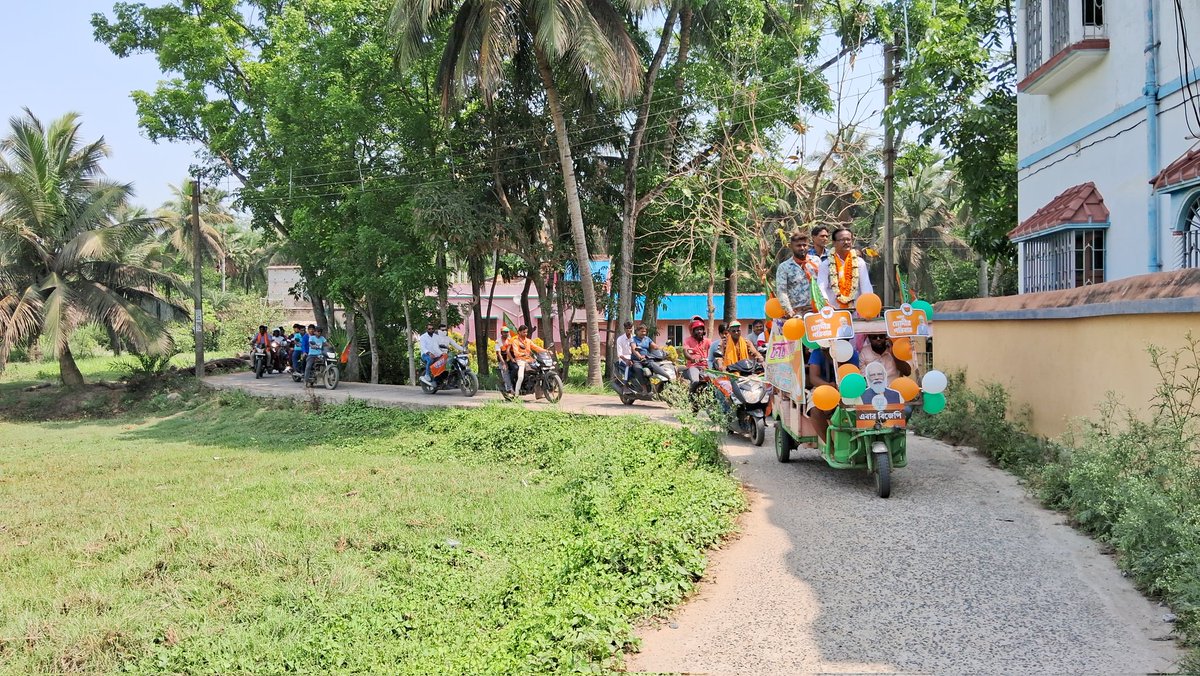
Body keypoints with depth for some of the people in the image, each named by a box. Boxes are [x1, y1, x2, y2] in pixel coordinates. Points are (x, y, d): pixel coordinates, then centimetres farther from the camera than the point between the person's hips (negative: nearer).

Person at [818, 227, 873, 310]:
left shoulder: (859, 263, 8)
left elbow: (866, 289, 2)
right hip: (833, 311, -1)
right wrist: (826, 303, -25)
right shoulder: (826, 265, 3)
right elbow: (821, 288, -7)